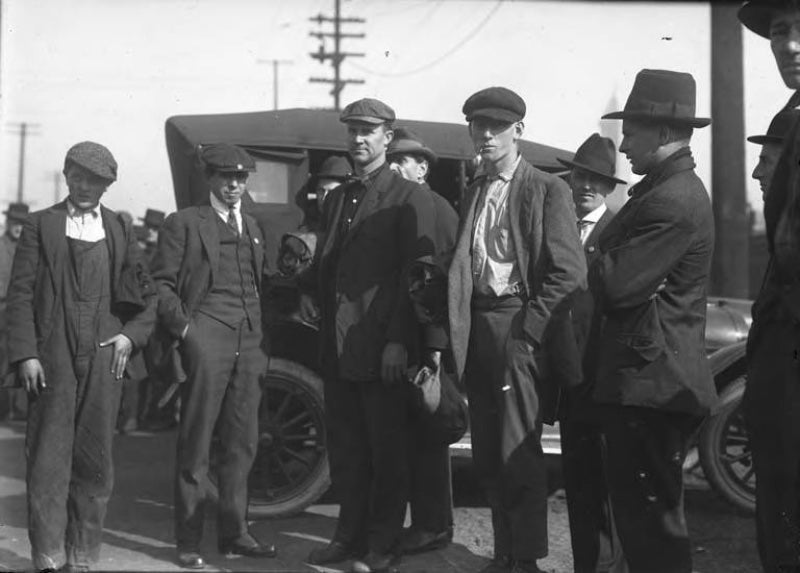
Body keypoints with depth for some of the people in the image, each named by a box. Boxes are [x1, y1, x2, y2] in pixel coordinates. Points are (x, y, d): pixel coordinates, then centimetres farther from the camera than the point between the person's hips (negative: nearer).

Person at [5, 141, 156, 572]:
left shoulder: (119, 230, 14)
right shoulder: (40, 226, 7)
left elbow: (147, 294, 18)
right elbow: (20, 294, 1)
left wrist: (131, 335, 1)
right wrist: (25, 355, -9)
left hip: (104, 357, 2)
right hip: (52, 357, -2)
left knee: (94, 463, 4)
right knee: (48, 459, -4)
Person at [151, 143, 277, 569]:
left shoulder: (251, 227, 22)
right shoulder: (184, 223, 3)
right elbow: (161, 283, -2)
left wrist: (259, 336, 15)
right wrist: (183, 327, -13)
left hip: (248, 343, 6)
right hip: (206, 339, -6)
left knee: (241, 444, 8)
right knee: (195, 446, -2)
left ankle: (233, 534, 17)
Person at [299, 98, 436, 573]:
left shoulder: (410, 198, -4)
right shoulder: (338, 197, 18)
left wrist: (398, 341, -16)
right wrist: (310, 293, 6)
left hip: (382, 346, -7)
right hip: (338, 346, 7)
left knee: (388, 450, 2)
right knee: (345, 445, 13)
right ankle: (350, 534, 24)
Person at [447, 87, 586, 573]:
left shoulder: (547, 190, -3)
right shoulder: (473, 193, 17)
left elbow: (569, 272, -10)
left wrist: (527, 328, -13)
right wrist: (460, 329, 6)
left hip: (522, 327, -7)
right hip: (478, 327, 7)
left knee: (519, 452, -9)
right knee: (487, 455, 10)